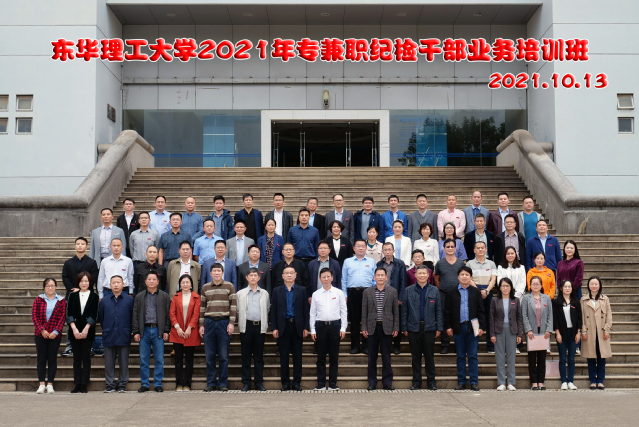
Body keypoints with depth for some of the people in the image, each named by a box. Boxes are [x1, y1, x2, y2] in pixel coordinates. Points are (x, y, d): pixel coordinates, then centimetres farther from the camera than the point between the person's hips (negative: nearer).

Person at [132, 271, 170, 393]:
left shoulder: (164, 296, 7)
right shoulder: (139, 297, 10)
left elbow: (168, 314, 5)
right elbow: (135, 315, 8)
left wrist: (166, 331, -2)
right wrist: (135, 332, 0)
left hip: (158, 330, -1)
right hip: (144, 330, 1)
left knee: (159, 360, 1)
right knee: (144, 359, 4)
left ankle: (158, 384, 9)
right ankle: (144, 384, 12)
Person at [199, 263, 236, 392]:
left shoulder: (229, 286, 4)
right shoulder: (205, 288, 11)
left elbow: (233, 305, 1)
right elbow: (202, 307, 13)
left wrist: (231, 323, -6)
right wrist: (201, 325, 7)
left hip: (224, 322, -2)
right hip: (209, 322, 2)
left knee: (223, 356, 1)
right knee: (210, 356, 4)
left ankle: (223, 383, 8)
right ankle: (211, 383, 11)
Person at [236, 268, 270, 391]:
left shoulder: (264, 293, 11)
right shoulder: (240, 294, 8)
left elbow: (267, 310, 15)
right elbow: (237, 311, 10)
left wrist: (265, 325, 9)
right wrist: (240, 325, 6)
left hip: (260, 326, 1)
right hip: (246, 326, -1)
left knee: (259, 356, 4)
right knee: (246, 356, 2)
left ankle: (259, 382, 10)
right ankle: (246, 382, 8)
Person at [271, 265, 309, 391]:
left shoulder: (302, 290, 6)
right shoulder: (277, 291, 7)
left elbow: (305, 310, 4)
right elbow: (273, 311, 4)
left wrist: (305, 328, -2)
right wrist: (274, 328, -4)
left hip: (297, 326, 0)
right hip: (283, 326, 0)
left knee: (297, 356, 3)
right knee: (283, 356, 4)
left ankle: (297, 382, 11)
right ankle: (285, 382, 11)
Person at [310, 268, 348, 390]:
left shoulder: (339, 293, 5)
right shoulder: (316, 294, 7)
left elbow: (343, 311, 6)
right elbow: (312, 313, 9)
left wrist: (343, 328, 0)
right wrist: (312, 330, 4)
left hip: (335, 325, 0)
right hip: (320, 325, 1)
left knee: (334, 356, 3)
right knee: (321, 356, 4)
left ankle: (333, 383, 10)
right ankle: (321, 383, 10)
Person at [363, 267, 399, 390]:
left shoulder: (393, 292, 5)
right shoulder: (367, 292, 6)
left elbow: (396, 311, 5)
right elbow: (364, 312, 5)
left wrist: (396, 328, -1)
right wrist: (364, 328, -1)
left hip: (387, 328, -1)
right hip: (372, 328, 1)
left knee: (386, 357, 4)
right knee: (372, 357, 5)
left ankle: (387, 382, 12)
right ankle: (372, 382, 13)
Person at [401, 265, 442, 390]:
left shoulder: (434, 291, 6)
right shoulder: (408, 291, 5)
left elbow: (438, 310, 6)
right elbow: (404, 310, 5)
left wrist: (439, 328, 0)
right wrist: (404, 328, 0)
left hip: (429, 328, 0)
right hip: (413, 327, 0)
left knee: (429, 355, 4)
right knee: (415, 356, 6)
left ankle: (431, 381, 15)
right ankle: (416, 381, 14)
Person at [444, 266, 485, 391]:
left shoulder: (476, 292, 7)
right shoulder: (451, 293, 7)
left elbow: (481, 311, 6)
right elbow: (447, 311, 7)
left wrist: (482, 327, -2)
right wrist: (448, 326, 0)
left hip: (472, 327, 0)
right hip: (458, 328, 0)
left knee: (473, 356, 2)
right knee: (460, 356, 6)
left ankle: (474, 382, 7)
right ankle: (461, 382, 12)